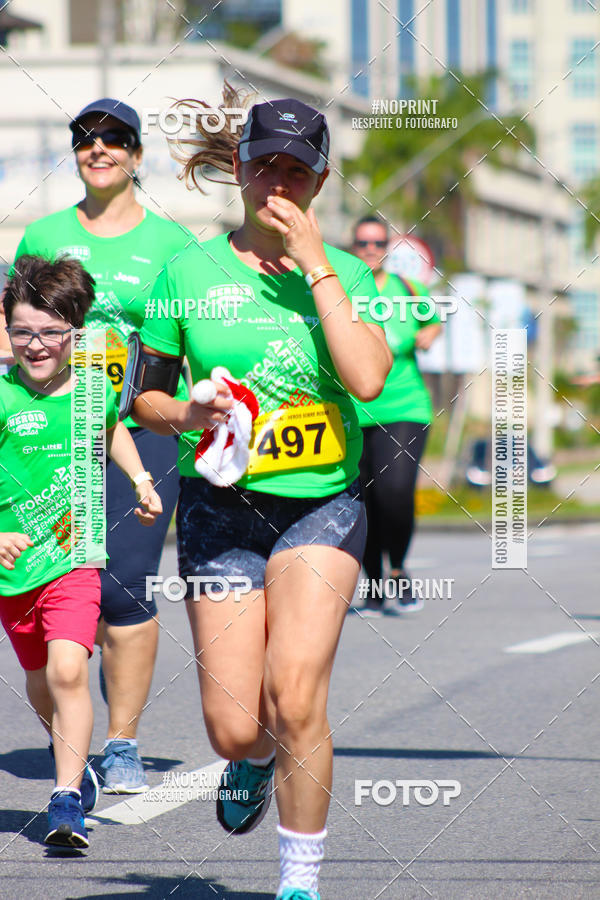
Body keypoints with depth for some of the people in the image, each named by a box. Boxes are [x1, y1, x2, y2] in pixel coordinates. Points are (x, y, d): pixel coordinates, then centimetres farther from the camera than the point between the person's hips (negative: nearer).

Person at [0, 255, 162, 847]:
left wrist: (141, 479, 18)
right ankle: (72, 757, 46)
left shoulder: (94, 389, 1)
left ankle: (68, 799, -15)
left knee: (67, 670, -19)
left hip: (74, 555, 0)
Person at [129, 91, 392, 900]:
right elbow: (144, 396, 9)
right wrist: (190, 415, -13)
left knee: (295, 697, -19)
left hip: (322, 502, -1)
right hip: (221, 505, 1)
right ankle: (255, 762, 35)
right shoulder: (190, 272, 2)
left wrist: (316, 265, -15)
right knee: (234, 731, -4)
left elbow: (367, 379, -16)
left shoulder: (345, 274, 2)